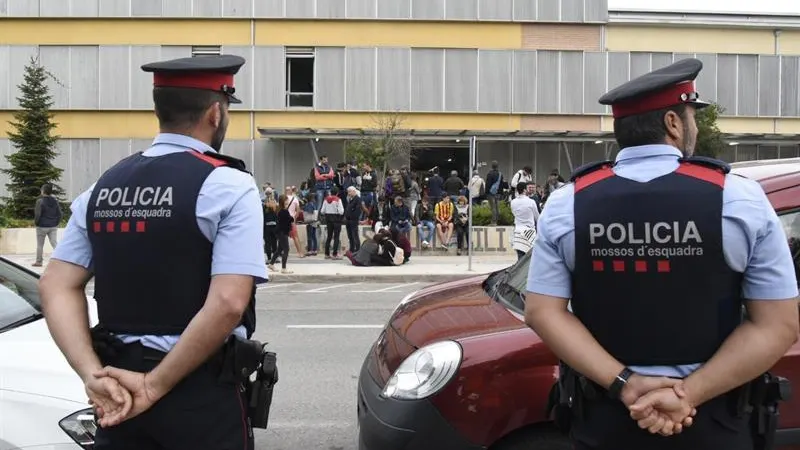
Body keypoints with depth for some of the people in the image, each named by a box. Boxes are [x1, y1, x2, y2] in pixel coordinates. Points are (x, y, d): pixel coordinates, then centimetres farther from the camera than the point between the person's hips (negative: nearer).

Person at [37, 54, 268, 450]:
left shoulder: (104, 186, 6)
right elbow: (227, 304, -22)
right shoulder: (228, 185, -12)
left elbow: (57, 287, 1)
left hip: (121, 385, 5)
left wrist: (94, 374, -7)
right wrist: (155, 385, -16)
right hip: (202, 391, -4)